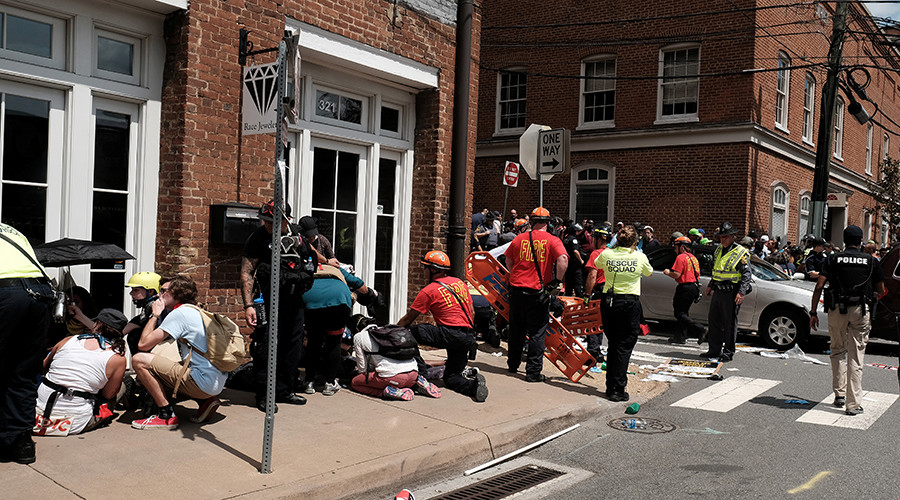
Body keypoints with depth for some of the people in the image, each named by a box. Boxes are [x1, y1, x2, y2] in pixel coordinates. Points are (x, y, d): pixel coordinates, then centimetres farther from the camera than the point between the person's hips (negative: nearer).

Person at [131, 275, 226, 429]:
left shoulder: (179, 313, -8)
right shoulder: (196, 312, 21)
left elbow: (143, 344, -9)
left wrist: (155, 314, 3)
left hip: (202, 382, -10)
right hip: (217, 383, 10)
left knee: (139, 360, -9)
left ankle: (166, 415, -6)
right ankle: (205, 401, 14)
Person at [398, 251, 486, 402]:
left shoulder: (428, 291, 0)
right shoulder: (460, 283, 18)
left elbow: (408, 319, 6)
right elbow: (472, 313, 21)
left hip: (449, 334, -7)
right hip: (469, 337, 7)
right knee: (450, 379, 18)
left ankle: (421, 372, -6)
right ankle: (473, 383, -11)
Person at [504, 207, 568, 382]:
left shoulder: (519, 239, 4)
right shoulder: (552, 240, -6)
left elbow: (509, 261, 14)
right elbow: (563, 259, -21)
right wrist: (556, 281, -10)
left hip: (516, 289, 4)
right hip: (538, 293, -3)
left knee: (516, 330, 18)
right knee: (537, 333, 4)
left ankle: (513, 365, 32)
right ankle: (533, 372, 5)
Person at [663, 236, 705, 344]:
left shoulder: (681, 257, -11)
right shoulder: (693, 258, 17)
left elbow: (676, 275, -19)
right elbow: (697, 274, 21)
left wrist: (667, 272, 0)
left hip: (685, 287, -9)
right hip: (694, 287, 9)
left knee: (679, 313, -4)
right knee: (684, 312, 14)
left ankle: (700, 330, -14)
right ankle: (680, 337, 15)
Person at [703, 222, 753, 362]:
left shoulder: (741, 253, -9)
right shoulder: (718, 250, 13)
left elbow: (746, 275, -12)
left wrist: (741, 292, -20)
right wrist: (711, 286, 24)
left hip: (731, 293, -7)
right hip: (718, 291, 7)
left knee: (730, 324, 0)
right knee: (714, 321, 12)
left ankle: (728, 353, 10)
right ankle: (715, 350, 22)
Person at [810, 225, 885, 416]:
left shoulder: (833, 259, 4)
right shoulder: (871, 261, 6)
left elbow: (819, 286, -4)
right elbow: (881, 290, 10)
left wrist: (813, 312, 1)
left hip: (837, 309, 0)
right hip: (861, 310, 0)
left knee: (838, 351, 19)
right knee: (856, 357, 2)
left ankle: (839, 394, 19)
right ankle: (854, 404, 1)